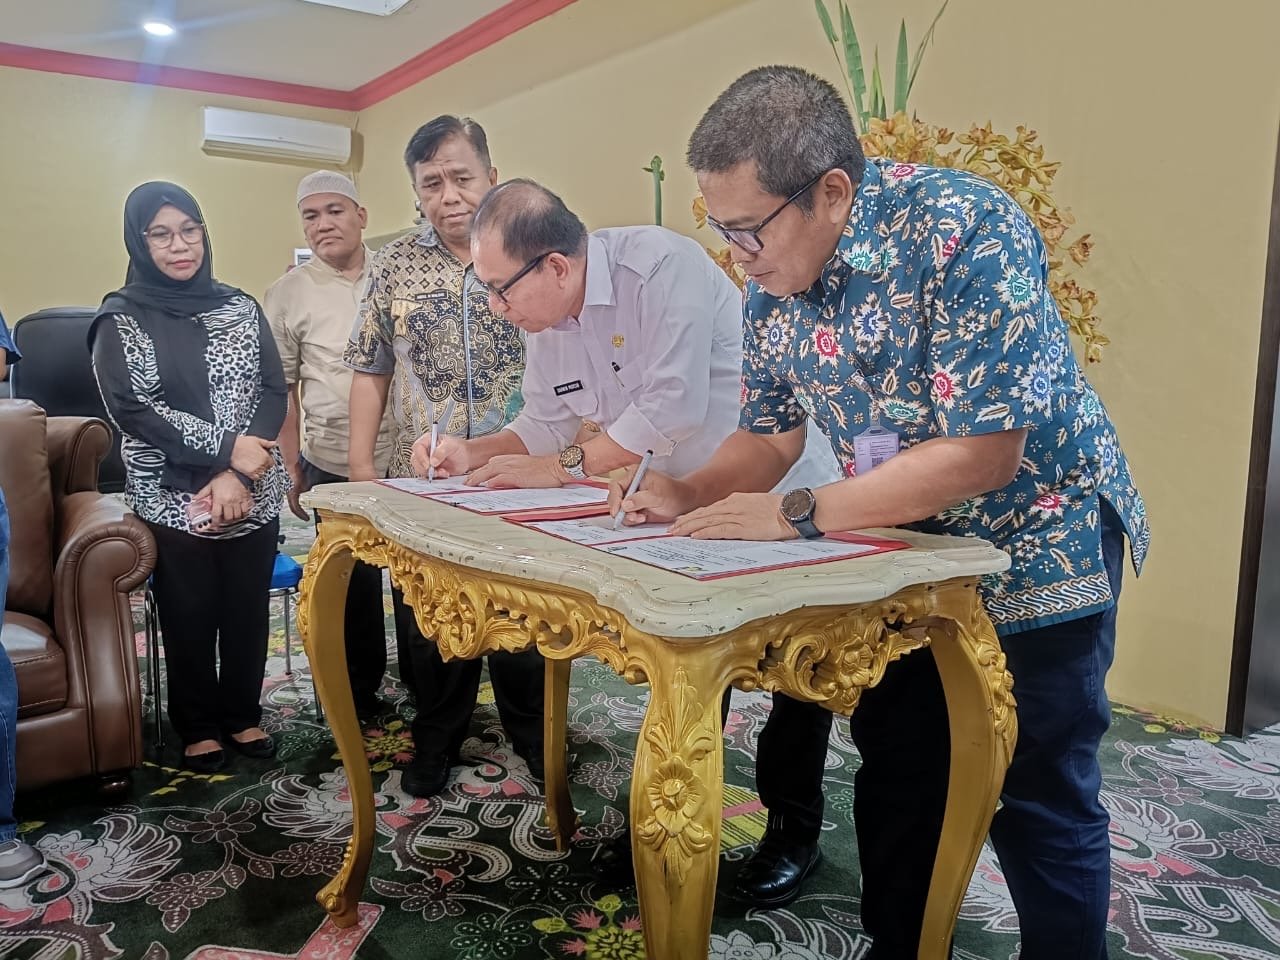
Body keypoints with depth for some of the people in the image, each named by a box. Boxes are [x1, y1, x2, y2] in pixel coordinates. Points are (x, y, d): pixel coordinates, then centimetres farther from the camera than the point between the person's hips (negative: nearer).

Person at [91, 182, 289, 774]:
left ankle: (243, 715, 29)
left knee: (248, 608, 10)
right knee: (189, 614, 7)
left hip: (253, 493, 3)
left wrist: (237, 475, -14)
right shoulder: (121, 319, -2)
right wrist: (225, 448, -19)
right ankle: (198, 727, 26)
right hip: (172, 497, -2)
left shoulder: (241, 308, 6)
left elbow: (274, 392, -1)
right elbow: (132, 408, -12)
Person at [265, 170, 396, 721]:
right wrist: (294, 469, 1)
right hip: (334, 468, -1)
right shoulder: (289, 294, 1)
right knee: (354, 584, 9)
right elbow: (280, 388, 3)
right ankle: (359, 696, 29)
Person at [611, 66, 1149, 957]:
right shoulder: (773, 282, -6)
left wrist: (799, 517, -27)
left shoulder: (965, 231, -27)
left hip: (1035, 548, -6)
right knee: (896, 774, 15)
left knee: (1040, 805, 5)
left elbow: (983, 453, -30)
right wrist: (693, 495, -15)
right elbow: (769, 435, 4)